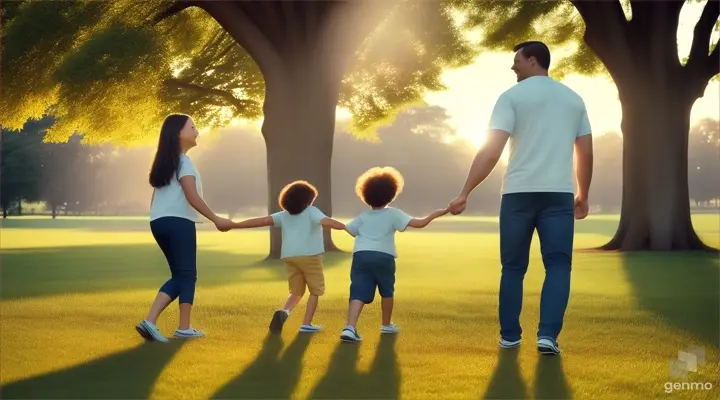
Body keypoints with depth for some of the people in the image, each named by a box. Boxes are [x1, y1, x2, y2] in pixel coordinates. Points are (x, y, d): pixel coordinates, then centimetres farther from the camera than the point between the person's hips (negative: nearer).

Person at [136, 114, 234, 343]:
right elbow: (192, 197, -15)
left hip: (159, 221, 8)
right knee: (187, 275, 0)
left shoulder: (165, 162, 20)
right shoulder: (183, 161, -7)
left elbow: (155, 198, 21)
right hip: (178, 221, -8)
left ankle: (150, 321, -3)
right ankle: (184, 327, 1)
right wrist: (216, 220, -12)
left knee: (179, 275, 11)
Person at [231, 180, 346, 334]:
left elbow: (263, 220, 3)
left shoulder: (284, 215, 12)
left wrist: (234, 225, 3)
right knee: (315, 291, 11)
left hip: (290, 257, 5)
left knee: (296, 292, 17)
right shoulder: (311, 212, 1)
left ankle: (284, 311, -13)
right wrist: (346, 226, -33)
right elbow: (325, 220, -19)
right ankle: (307, 324, 1)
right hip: (309, 256, -5)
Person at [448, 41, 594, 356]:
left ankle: (510, 336, 14)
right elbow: (586, 154, 15)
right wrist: (583, 195, 26)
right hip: (559, 194, 2)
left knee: (513, 267, 10)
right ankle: (547, 335, -12)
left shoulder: (513, 96, 0)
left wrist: (465, 193, -10)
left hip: (519, 193, -2)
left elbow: (491, 150, -10)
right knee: (558, 265, 2)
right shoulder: (573, 99, 14)